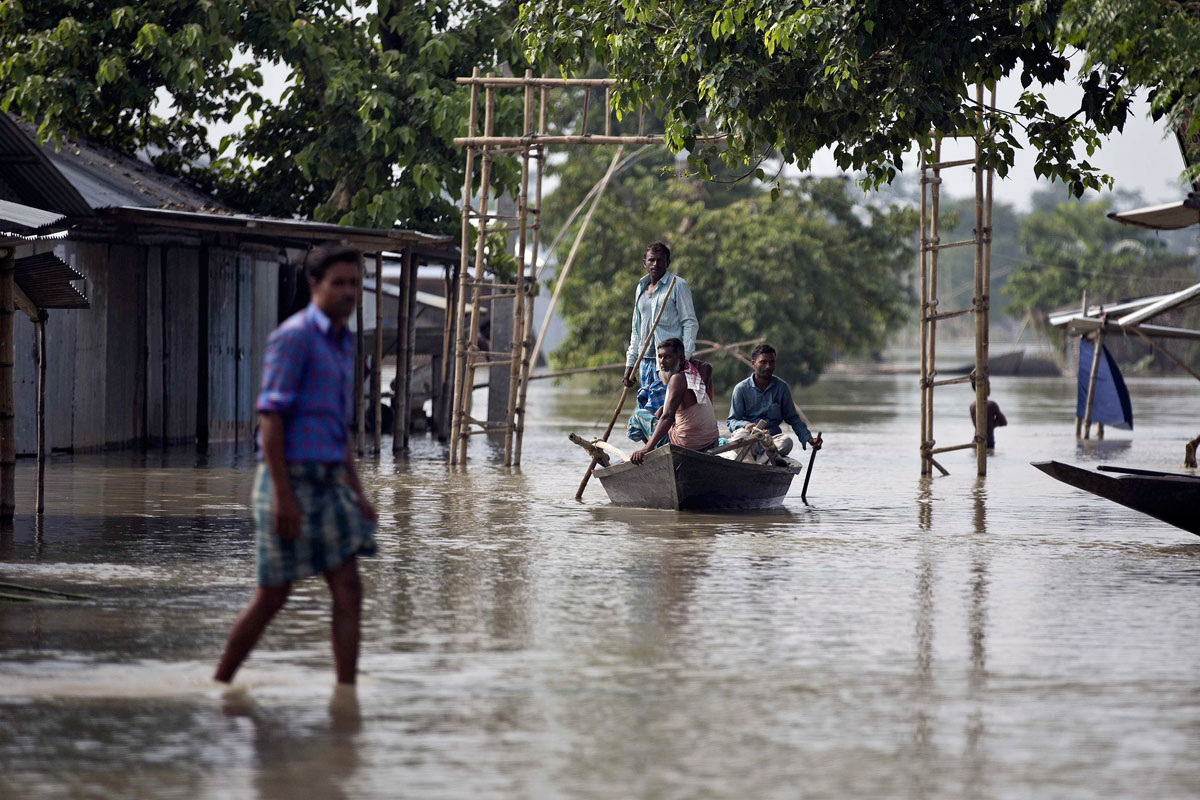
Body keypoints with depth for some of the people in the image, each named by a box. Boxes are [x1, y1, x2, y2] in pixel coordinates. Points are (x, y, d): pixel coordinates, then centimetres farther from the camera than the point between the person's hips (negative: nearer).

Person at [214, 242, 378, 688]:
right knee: (273, 597, -1)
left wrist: (358, 495, 17)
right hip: (289, 481, -8)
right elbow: (270, 418, -17)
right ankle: (219, 685, 15)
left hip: (327, 484, 8)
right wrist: (283, 496, -22)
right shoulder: (292, 337, -11)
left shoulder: (342, 344, 17)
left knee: (349, 593, -2)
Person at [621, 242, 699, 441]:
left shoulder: (678, 285, 0)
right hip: (646, 360, 7)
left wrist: (685, 357, -16)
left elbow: (690, 323, -5)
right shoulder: (641, 288, 19)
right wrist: (630, 365, 19)